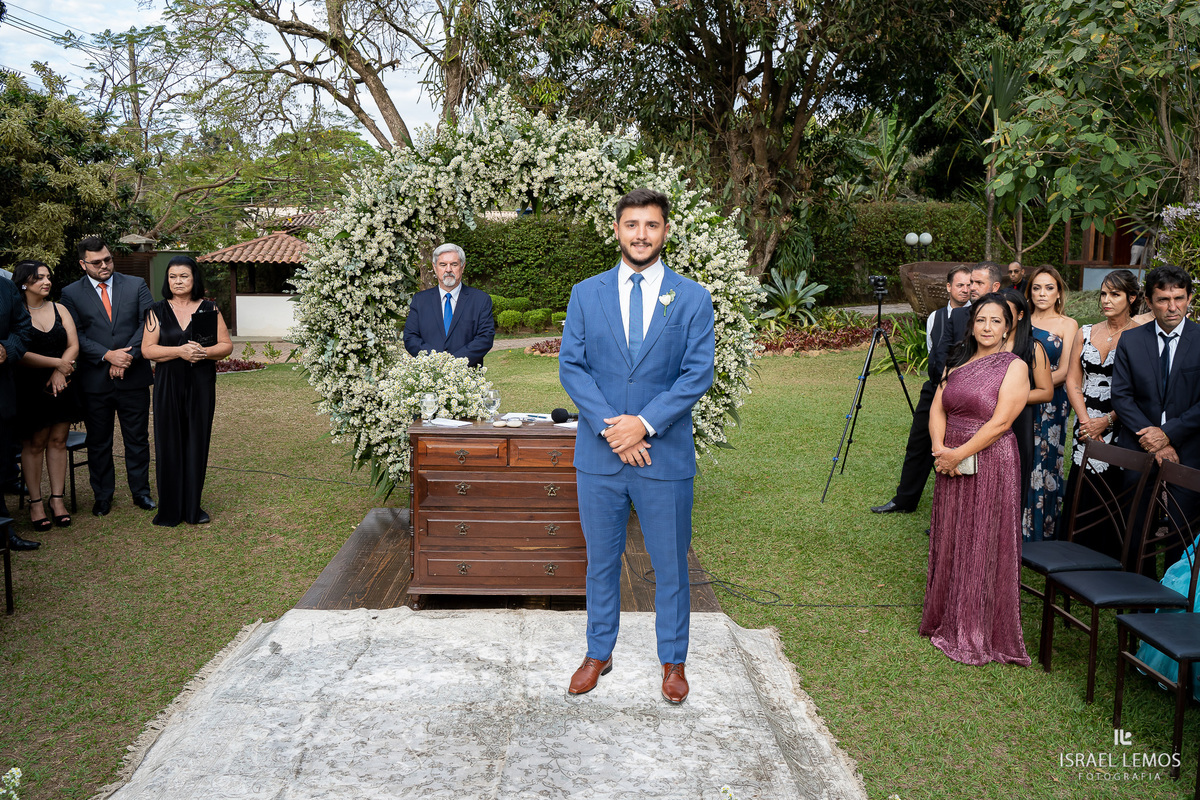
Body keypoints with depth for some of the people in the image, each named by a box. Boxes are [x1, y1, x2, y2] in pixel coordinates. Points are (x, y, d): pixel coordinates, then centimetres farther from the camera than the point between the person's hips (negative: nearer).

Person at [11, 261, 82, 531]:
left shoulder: (59, 310, 9)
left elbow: (73, 346, 3)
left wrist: (59, 373, -11)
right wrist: (58, 363, -12)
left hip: (61, 386, 4)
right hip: (30, 388, -4)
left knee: (58, 441, 6)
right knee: (34, 444, 1)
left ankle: (57, 499, 12)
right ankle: (35, 502, 8)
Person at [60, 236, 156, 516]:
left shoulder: (136, 285, 4)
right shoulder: (71, 294, 2)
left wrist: (127, 356, -14)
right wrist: (107, 355, -17)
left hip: (134, 377, 0)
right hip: (94, 381, 0)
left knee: (138, 438, 8)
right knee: (98, 441, 10)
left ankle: (141, 492, 21)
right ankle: (103, 496, 23)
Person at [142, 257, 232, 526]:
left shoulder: (209, 309, 6)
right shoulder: (157, 311, 5)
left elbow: (226, 345, 4)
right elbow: (147, 349, -1)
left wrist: (205, 351, -15)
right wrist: (179, 351, -16)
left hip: (201, 384, 0)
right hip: (168, 385, 0)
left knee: (197, 443, 3)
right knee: (169, 443, 0)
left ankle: (192, 507, 13)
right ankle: (169, 509, 9)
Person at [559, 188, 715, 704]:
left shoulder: (692, 298, 0)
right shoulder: (586, 294, 4)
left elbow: (698, 373, -6)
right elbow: (570, 366, -2)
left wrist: (644, 422, -16)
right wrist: (610, 427, -14)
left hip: (666, 454, -1)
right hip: (599, 453, 1)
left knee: (670, 564, 10)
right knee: (601, 561, 14)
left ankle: (673, 661, 29)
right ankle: (599, 653, 32)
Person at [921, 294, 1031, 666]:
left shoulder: (1014, 367, -6)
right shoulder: (957, 363, 11)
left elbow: (1000, 423, -15)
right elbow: (937, 408, 4)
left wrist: (959, 453, -17)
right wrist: (939, 448, -12)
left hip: (991, 464, -5)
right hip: (951, 464, 6)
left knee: (984, 545, 1)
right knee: (950, 542, 12)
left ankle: (981, 634, 14)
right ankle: (949, 622, 27)